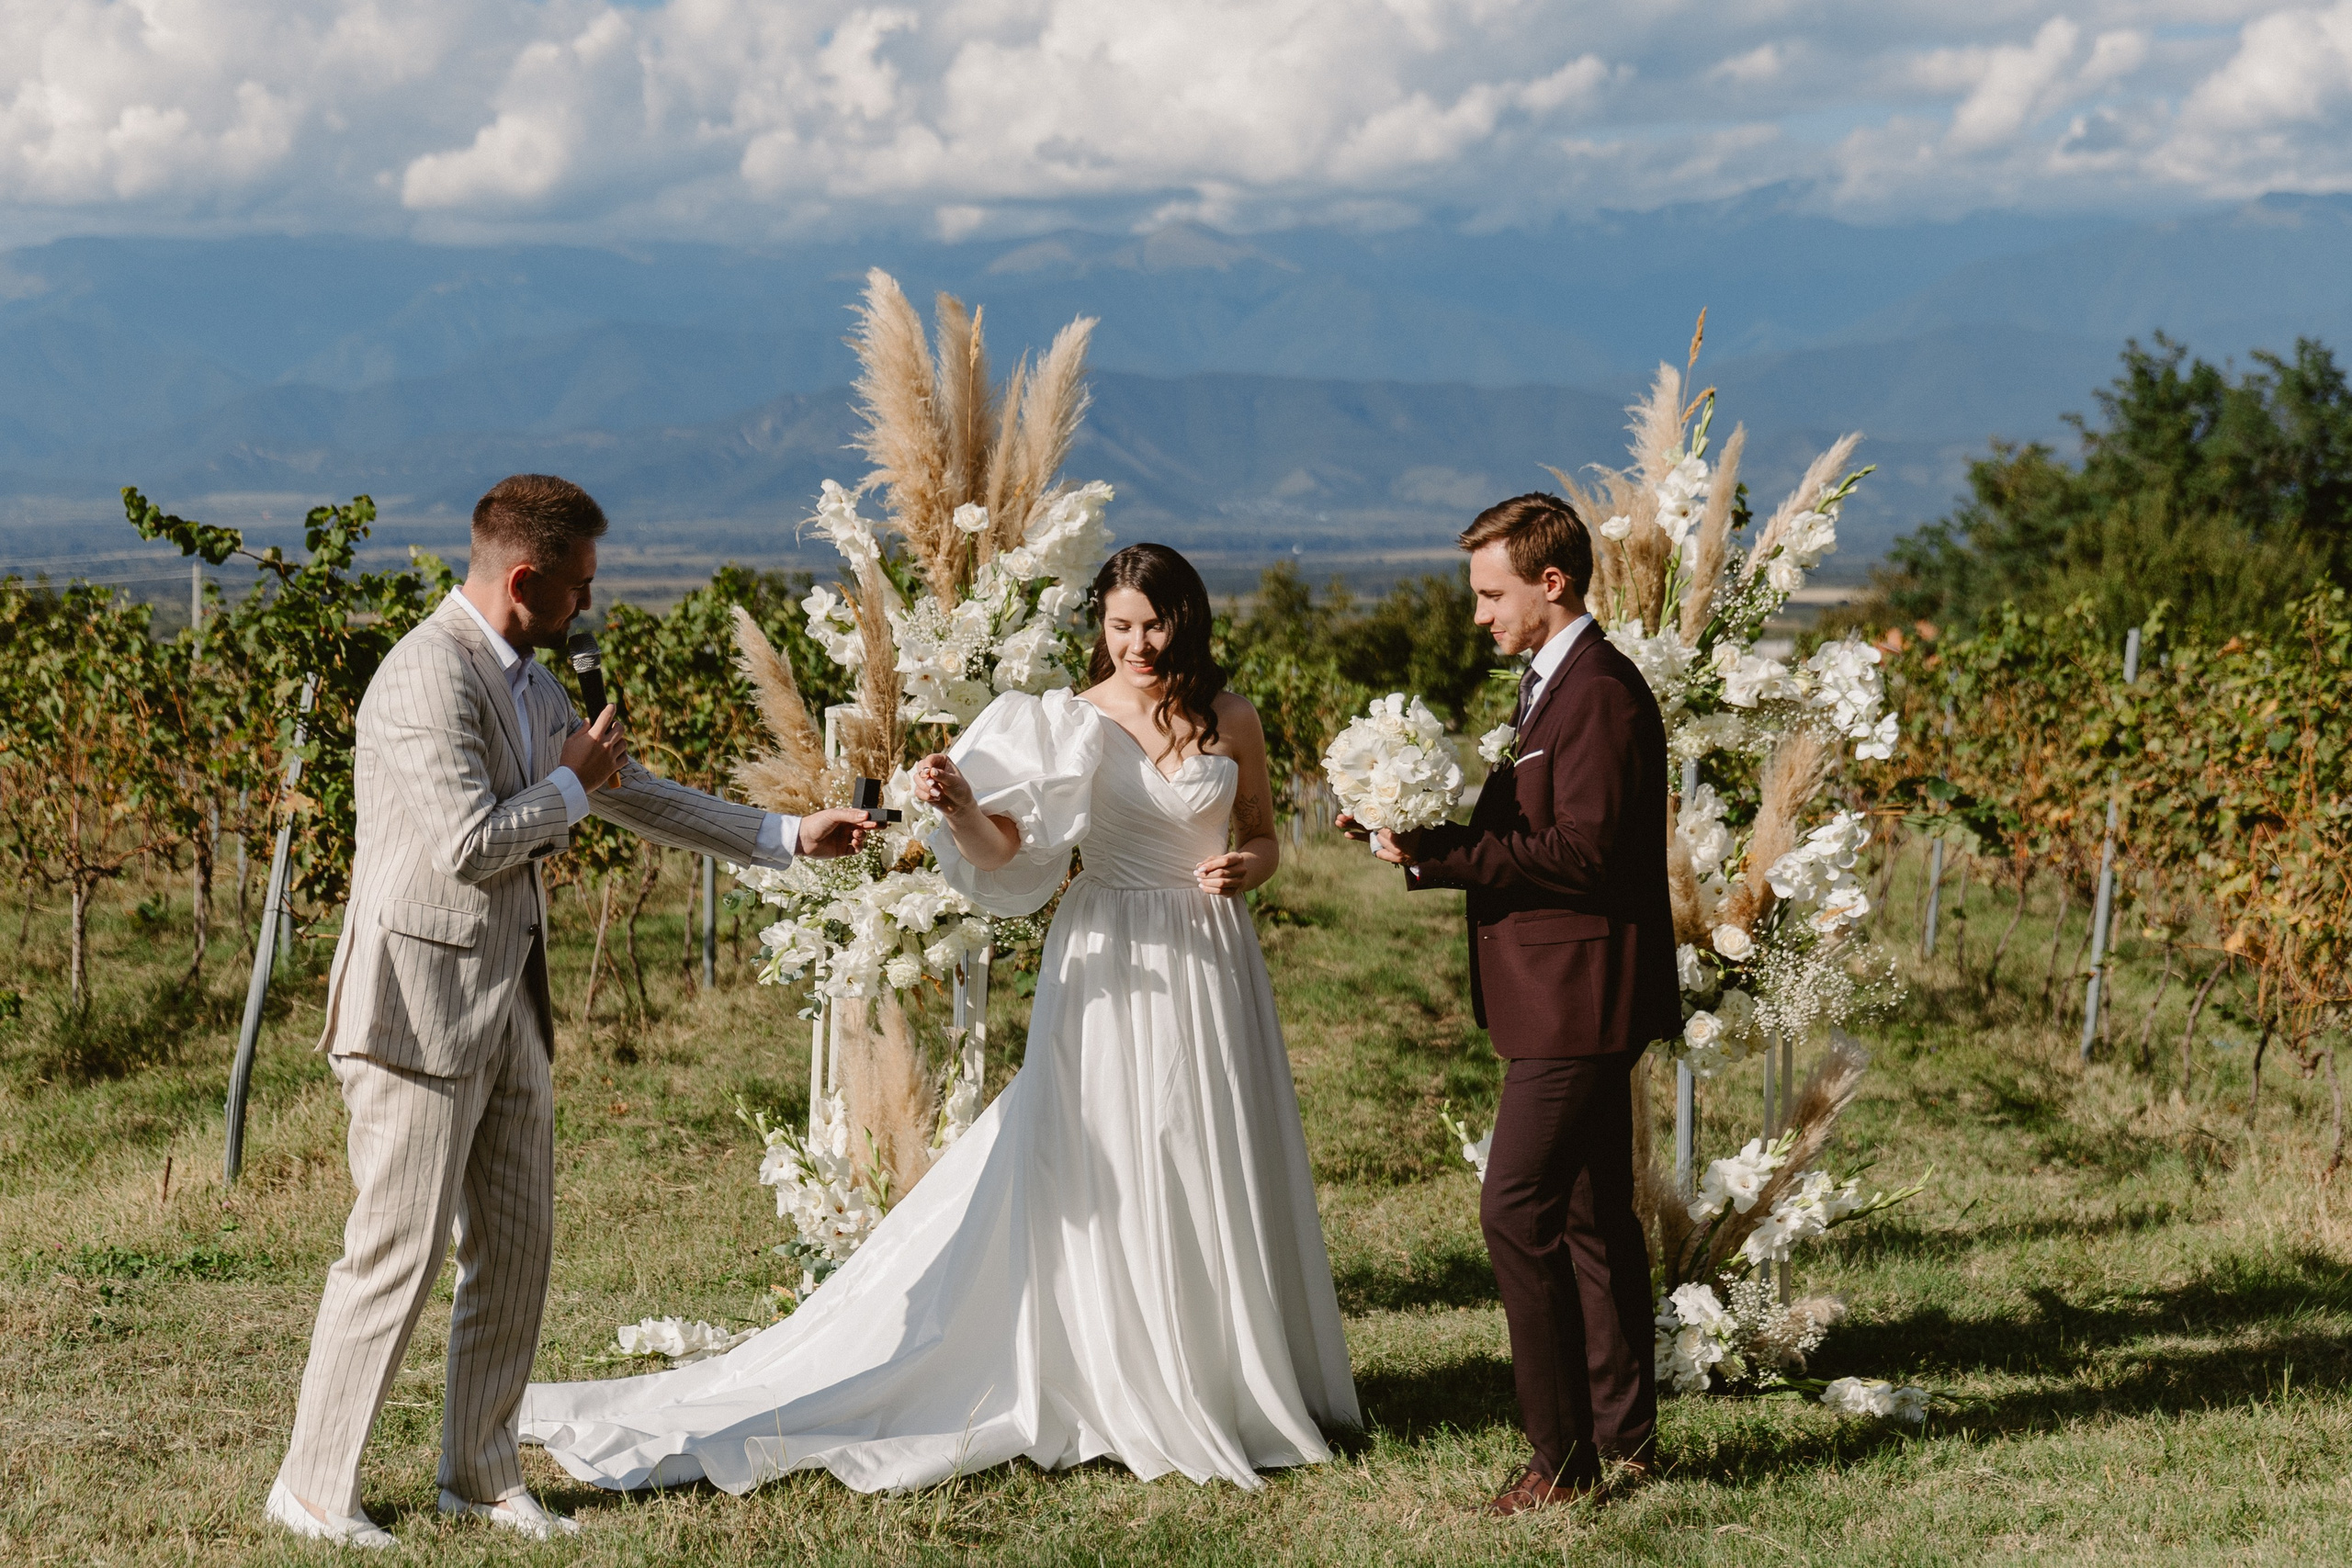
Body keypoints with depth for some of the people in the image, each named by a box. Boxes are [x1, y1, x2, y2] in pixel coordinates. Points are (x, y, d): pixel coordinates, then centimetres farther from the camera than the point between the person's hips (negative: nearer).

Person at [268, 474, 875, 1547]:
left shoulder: (525, 681, 14)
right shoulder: (431, 675, -16)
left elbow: (635, 799, 22)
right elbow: (467, 843, -23)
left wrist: (789, 838, 21)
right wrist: (573, 784, -7)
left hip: (508, 1004, 9)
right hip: (423, 1003, -9)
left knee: (516, 1249, 11)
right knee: (397, 1252, -6)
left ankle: (480, 1473, 21)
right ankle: (312, 1488, 4)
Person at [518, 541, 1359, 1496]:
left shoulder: (1232, 723, 2)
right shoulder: (1071, 725, -5)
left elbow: (1262, 838, 14)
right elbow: (1000, 850, -15)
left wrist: (1247, 868, -8)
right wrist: (960, 808, -35)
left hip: (1211, 966, 3)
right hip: (1112, 970, -2)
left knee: (1214, 1179, 8)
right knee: (1100, 1179, -3)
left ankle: (1227, 1378, 22)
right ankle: (1119, 1389, 6)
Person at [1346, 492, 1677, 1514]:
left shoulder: (1599, 696, -17)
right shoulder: (1554, 686, 16)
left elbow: (1581, 852, -24)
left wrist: (1438, 852, -22)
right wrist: (1424, 825, 1)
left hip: (1579, 1001, -11)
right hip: (1571, 1003, 11)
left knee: (1517, 1210, -11)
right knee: (1593, 1219, 15)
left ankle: (1564, 1457, -7)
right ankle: (1624, 1437, 23)